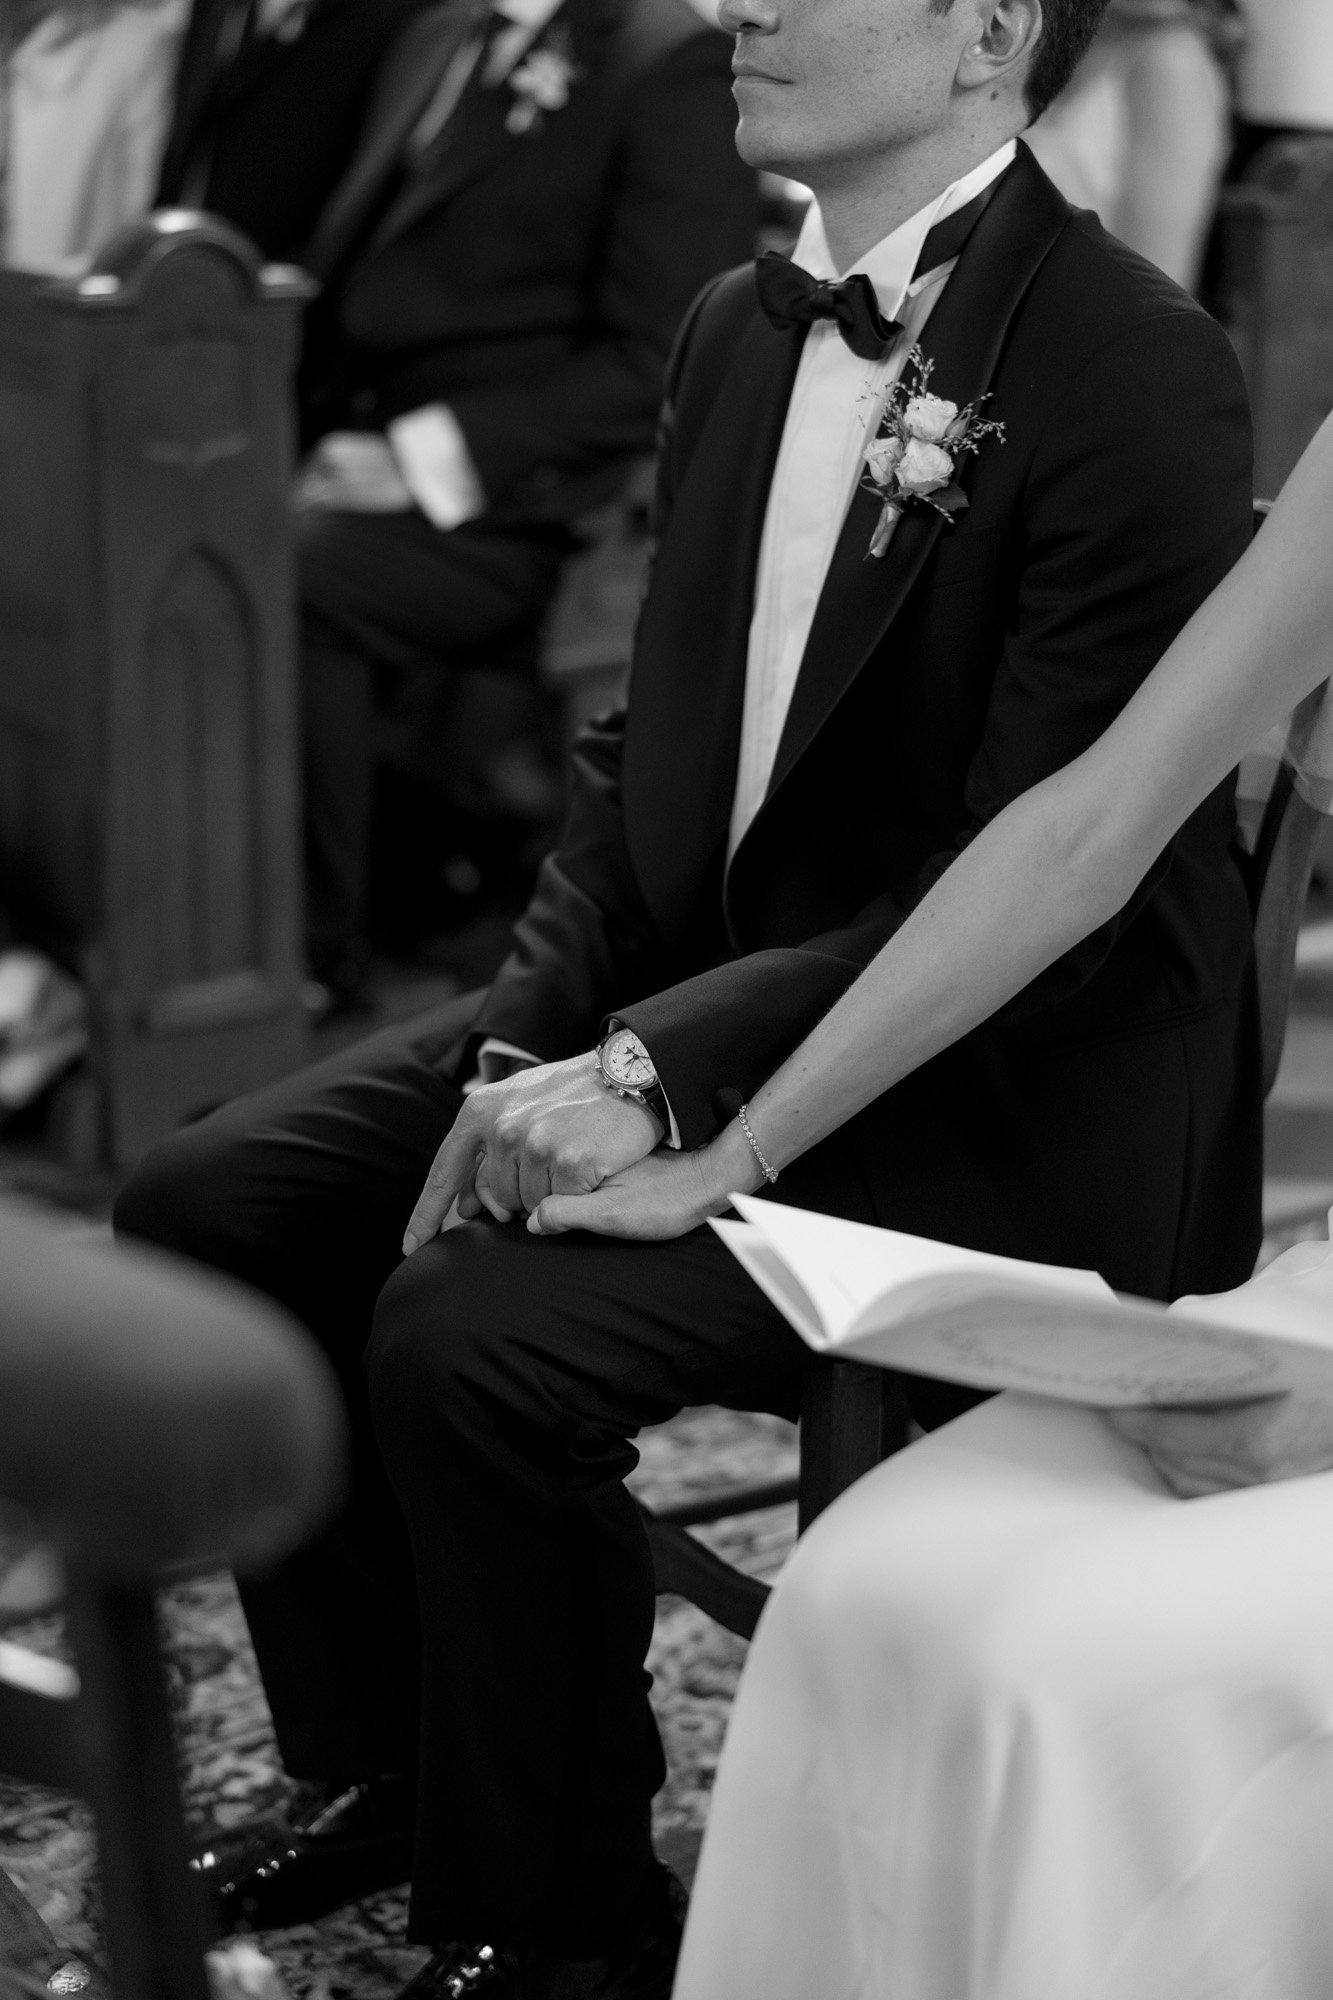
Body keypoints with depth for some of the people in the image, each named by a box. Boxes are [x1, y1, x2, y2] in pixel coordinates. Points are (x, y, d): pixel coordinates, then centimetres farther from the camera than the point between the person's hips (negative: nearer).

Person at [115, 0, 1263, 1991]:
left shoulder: (1134, 373, -18)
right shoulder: (738, 333, 8)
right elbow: (648, 749, 12)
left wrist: (666, 1075, -26)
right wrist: (532, 1046, -5)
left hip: (1000, 1119, -8)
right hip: (694, 996, 8)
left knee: (476, 1337, -26)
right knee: (213, 1205, -2)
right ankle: (398, 1758, 18)